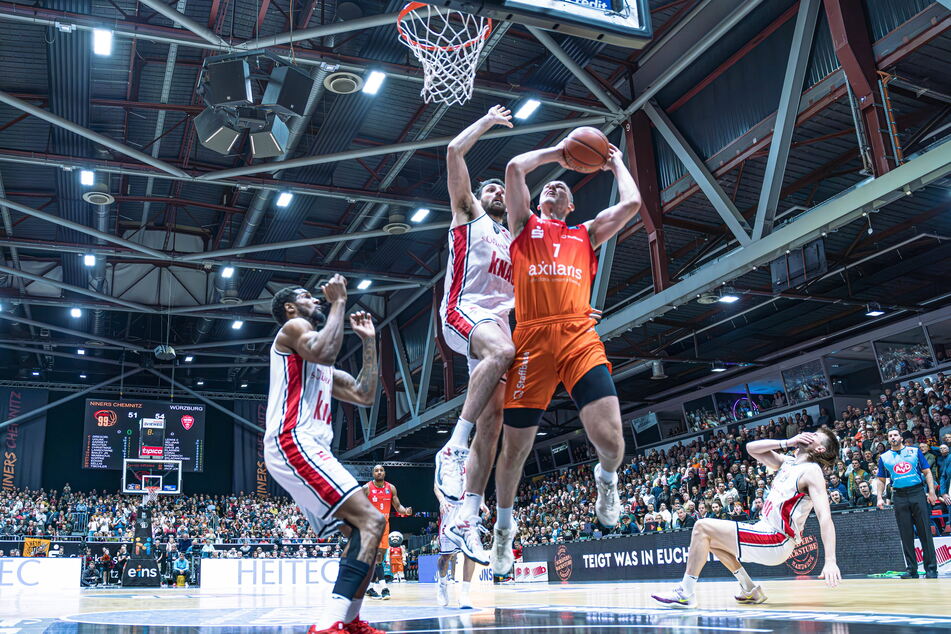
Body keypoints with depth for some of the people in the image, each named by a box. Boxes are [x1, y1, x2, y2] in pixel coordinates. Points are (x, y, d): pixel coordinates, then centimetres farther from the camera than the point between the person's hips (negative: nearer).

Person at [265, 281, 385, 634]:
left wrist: (369, 342, 25)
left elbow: (364, 395, 24)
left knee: (361, 530, 11)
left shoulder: (323, 369, 31)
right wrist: (339, 302, -8)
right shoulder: (293, 327, 3)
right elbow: (325, 351, -20)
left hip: (311, 451, 10)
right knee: (371, 521, -20)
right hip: (292, 444, -10)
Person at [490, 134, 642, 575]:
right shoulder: (525, 226, 21)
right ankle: (504, 526, 30)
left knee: (610, 440, -17)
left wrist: (616, 164, 29)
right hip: (532, 339, -1)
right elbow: (514, 169, 8)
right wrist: (554, 152, 21)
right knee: (514, 448, 5)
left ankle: (606, 478, 20)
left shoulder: (586, 235, 25)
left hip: (580, 339, 1)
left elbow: (631, 203, 14)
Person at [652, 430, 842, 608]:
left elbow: (825, 517, -22)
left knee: (703, 527, -14)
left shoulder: (812, 472, -11)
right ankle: (750, 590, 17)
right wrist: (787, 442, 3)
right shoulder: (788, 462, 14)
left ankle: (685, 594, -12)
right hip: (765, 530, 9)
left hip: (776, 544, -9)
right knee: (711, 538, 23)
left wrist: (830, 561, -32)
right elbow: (752, 448, 14)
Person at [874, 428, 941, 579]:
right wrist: (880, 497, 3)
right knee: (906, 535, 2)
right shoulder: (884, 457, 12)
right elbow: (881, 480, 15)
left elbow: (927, 472, 6)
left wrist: (931, 491, -5)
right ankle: (912, 570, 7)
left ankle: (931, 568, 0)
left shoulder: (914, 451, 8)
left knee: (925, 532, -4)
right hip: (899, 497, 2)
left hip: (917, 493, -1)